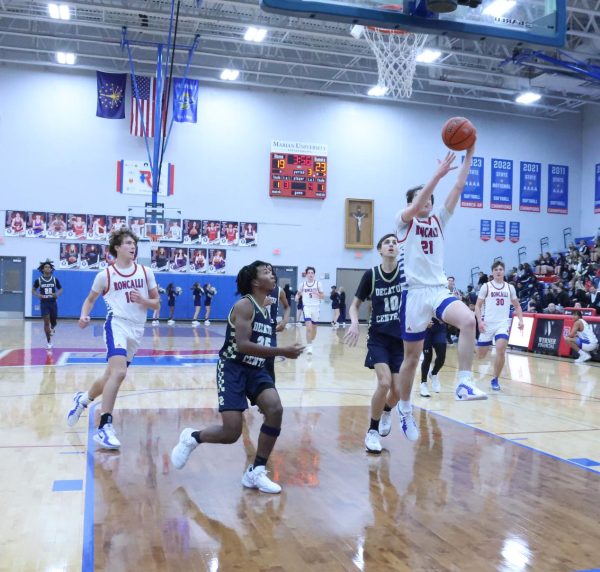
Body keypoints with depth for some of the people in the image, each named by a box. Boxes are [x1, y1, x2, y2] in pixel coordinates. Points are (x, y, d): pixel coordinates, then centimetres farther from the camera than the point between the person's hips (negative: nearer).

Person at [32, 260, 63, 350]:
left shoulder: (55, 279, 1)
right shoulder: (38, 280, -2)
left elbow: (60, 289, 9)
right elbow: (33, 290, 7)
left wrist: (57, 294, -12)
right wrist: (38, 295, -14)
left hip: (53, 303, 1)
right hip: (44, 303, -1)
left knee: (54, 321, 7)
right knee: (46, 322, -6)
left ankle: (52, 329, 46)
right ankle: (49, 342, 3)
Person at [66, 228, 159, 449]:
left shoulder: (146, 272, 7)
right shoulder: (105, 275, 1)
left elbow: (156, 303, 12)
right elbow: (90, 299, 14)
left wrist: (143, 300, -9)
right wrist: (84, 315, -5)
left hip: (137, 330, 5)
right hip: (117, 324, -5)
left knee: (112, 374, 16)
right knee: (119, 372, -26)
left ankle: (83, 398, 46)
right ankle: (104, 428, -21)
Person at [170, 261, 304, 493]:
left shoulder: (266, 310, 12)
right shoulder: (244, 306, -14)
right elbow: (243, 345, -27)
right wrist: (282, 352, -27)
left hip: (255, 369, 7)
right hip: (233, 369, -7)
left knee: (275, 409, -17)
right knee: (232, 432, -12)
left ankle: (256, 472, -4)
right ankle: (192, 438, 20)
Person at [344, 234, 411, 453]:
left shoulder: (406, 271, -4)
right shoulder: (371, 275, -5)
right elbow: (355, 305, 2)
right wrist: (354, 323, -15)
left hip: (401, 339, 2)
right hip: (378, 337, -1)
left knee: (398, 390, 2)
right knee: (384, 382, -20)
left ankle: (386, 412, 39)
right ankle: (372, 431, 1)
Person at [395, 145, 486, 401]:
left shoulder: (438, 220, 15)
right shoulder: (403, 221, 4)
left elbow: (458, 188, 7)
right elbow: (417, 206, -19)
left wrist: (469, 155, -1)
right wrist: (438, 174, -26)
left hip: (439, 290, 4)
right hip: (415, 292, -3)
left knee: (469, 321, -28)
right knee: (412, 356, 4)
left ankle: (464, 383, -23)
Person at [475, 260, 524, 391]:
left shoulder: (510, 287, 8)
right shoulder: (486, 287, 0)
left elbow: (517, 306, 17)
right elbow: (477, 306, -1)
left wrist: (520, 319, 2)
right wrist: (480, 321, -15)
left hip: (503, 323, 1)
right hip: (487, 324, -1)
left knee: (501, 350, -19)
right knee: (481, 355, 3)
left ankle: (495, 379, -3)